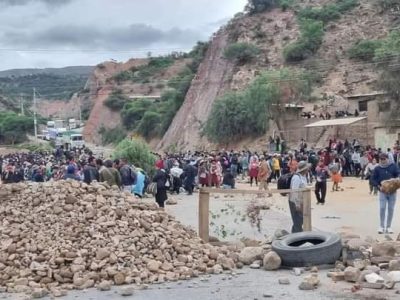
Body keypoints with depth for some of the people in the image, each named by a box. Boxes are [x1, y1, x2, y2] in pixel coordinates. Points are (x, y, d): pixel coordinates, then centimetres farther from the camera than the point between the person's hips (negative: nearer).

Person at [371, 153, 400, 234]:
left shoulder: (393, 166, 1)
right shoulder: (377, 169, 1)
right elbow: (373, 179, 2)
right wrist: (378, 186, -13)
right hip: (382, 191, -1)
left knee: (391, 209, 4)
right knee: (382, 208, -8)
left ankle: (388, 227, 14)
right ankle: (382, 226, 4)